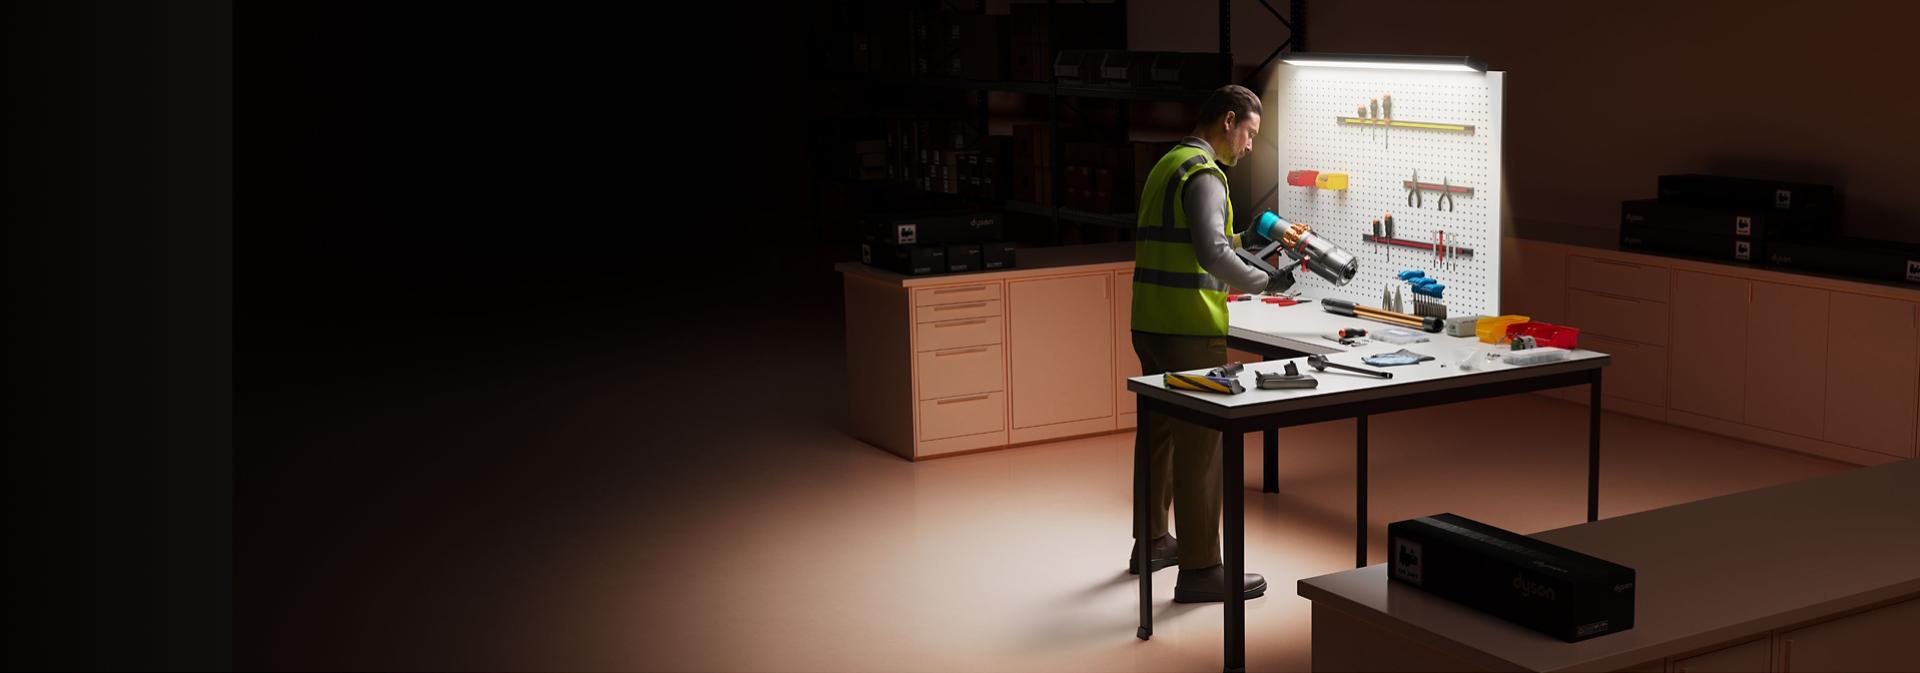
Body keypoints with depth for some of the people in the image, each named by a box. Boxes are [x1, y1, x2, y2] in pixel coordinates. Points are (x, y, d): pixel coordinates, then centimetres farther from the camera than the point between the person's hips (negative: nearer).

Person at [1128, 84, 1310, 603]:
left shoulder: (1167, 165, 17)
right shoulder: (1203, 174, -14)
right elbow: (1213, 253, -25)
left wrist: (1259, 240, 19)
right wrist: (1268, 283, -17)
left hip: (1151, 323, 10)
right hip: (1189, 328, -10)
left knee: (1161, 432, 20)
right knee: (1201, 443, -6)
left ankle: (1151, 542, 32)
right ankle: (1200, 570, -3)